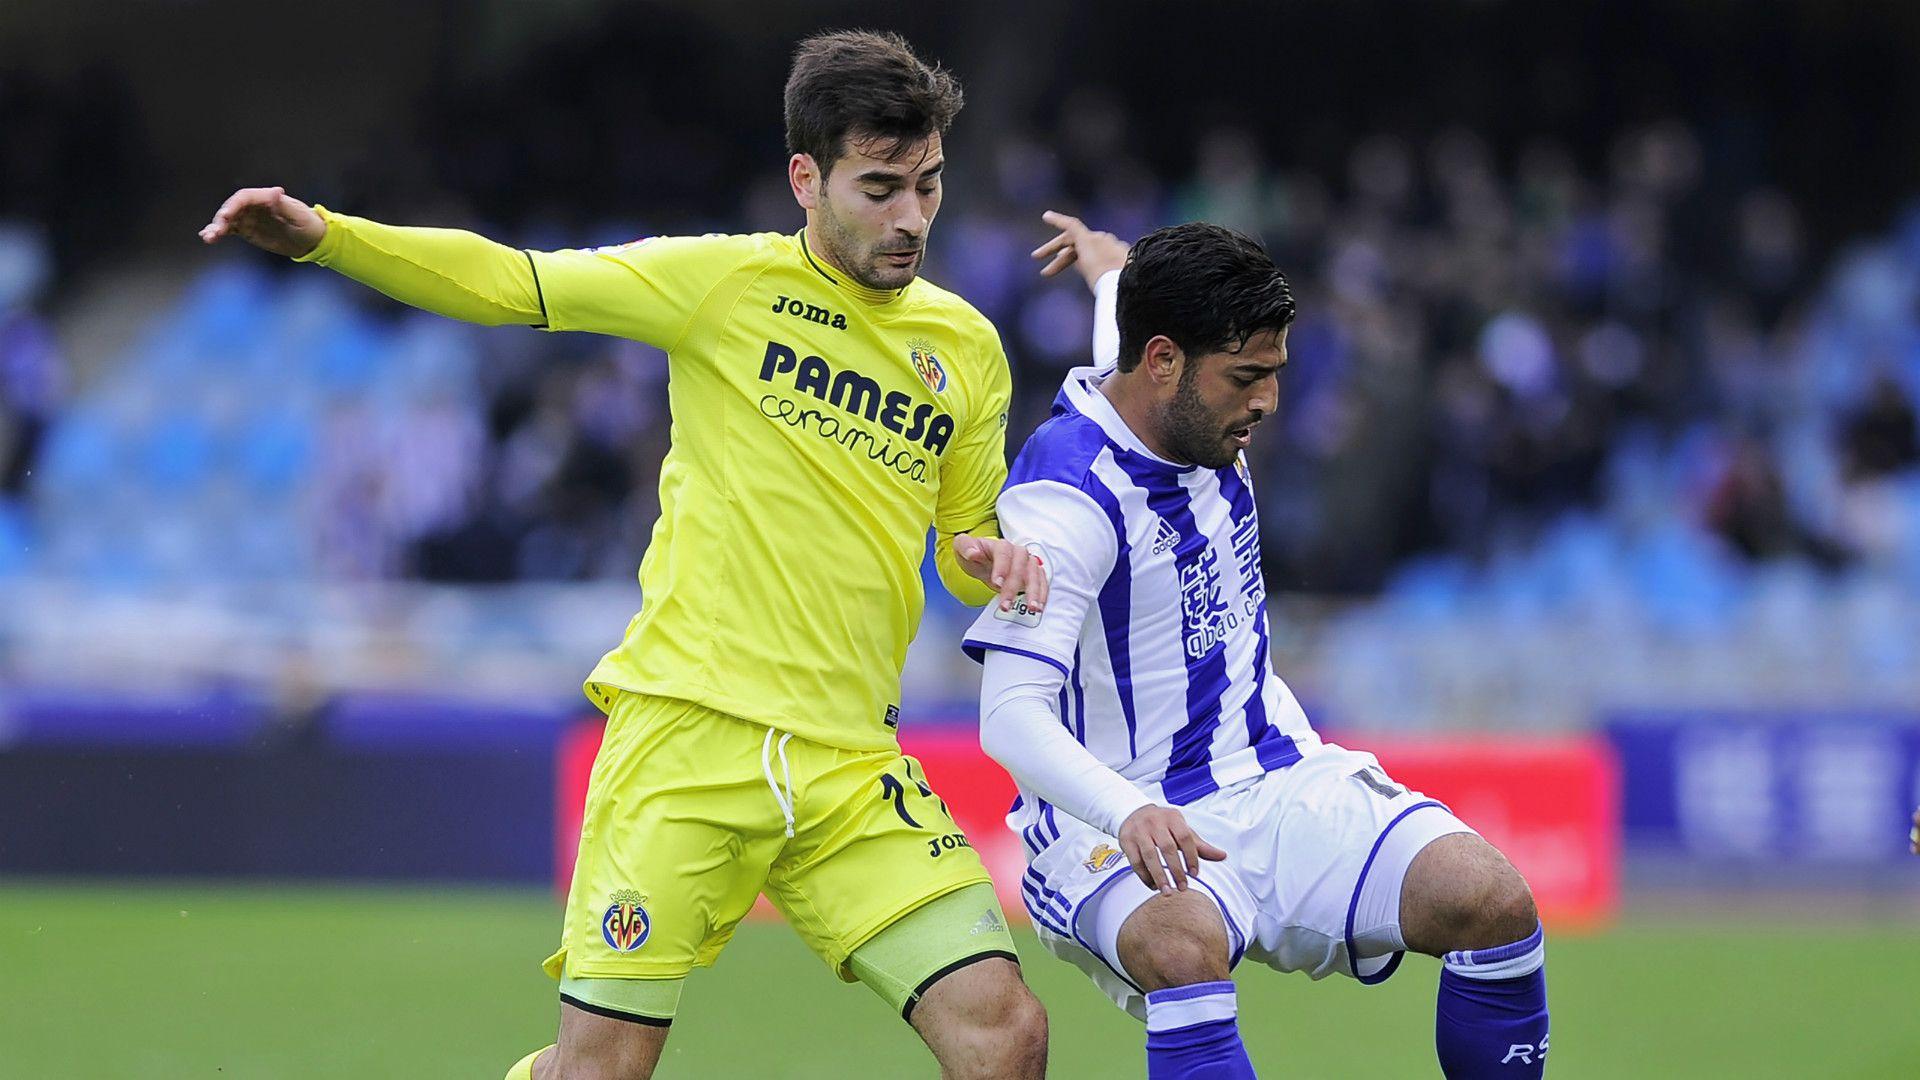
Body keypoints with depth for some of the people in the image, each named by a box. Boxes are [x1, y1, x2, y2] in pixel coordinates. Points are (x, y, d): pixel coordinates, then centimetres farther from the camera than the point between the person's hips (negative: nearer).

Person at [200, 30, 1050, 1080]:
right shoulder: (728, 282, 0)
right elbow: (506, 283, 0)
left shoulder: (966, 345, 12)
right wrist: (318, 233, -12)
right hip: (689, 734, -4)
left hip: (851, 767, 4)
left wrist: (990, 559, 0)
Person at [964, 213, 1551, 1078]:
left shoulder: (1196, 420, 5)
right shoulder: (1068, 500, -22)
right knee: (1184, 948, -42)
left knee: (1491, 899, -18)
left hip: (1276, 789, 8)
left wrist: (1106, 257, 54)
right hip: (1120, 831, -8)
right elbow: (1011, 714, -30)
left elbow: (1124, 299, 31)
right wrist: (1130, 813, -47)